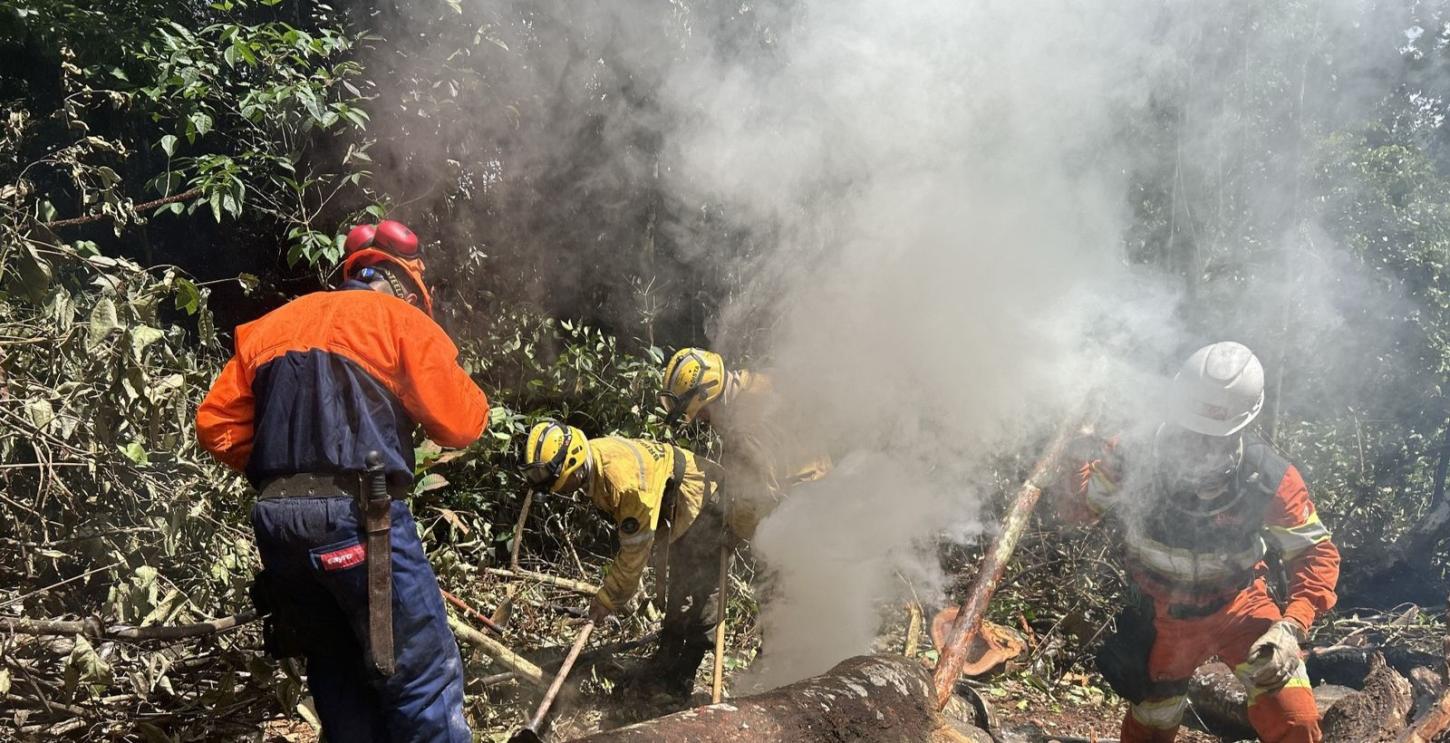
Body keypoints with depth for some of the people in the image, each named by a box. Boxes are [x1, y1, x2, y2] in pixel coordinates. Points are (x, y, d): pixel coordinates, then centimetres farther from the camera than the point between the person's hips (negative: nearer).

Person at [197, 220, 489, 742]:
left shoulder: (269, 325, 19)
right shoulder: (402, 319, 3)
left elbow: (217, 425, 15)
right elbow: (463, 423, 0)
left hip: (277, 521, 7)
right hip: (358, 518, -6)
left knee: (338, 676, 16)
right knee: (424, 675, -2)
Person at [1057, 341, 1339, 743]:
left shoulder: (1269, 478, -26)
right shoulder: (1140, 456, -27)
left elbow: (1316, 553, -15)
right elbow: (1076, 506, -15)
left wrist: (1290, 627, -29)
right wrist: (1091, 471, -38)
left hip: (1238, 606, 0)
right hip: (1162, 617, 1)